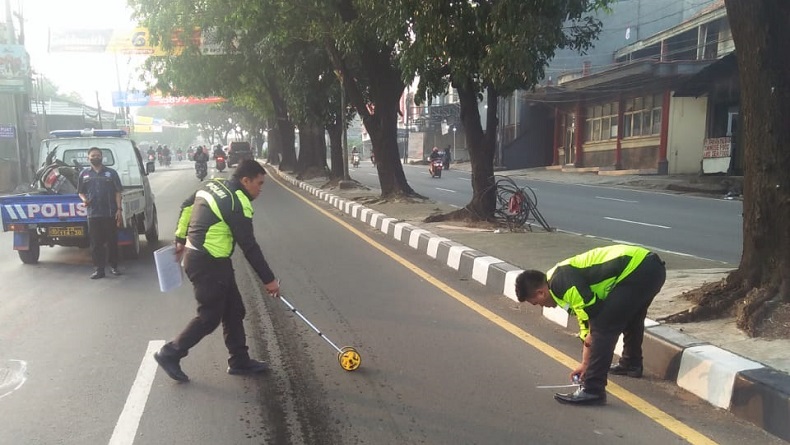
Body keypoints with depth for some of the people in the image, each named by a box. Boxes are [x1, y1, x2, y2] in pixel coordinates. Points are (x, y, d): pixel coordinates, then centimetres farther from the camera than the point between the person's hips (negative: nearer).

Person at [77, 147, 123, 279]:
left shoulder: (111, 173, 5)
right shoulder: (84, 174, 10)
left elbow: (117, 192, 3)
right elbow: (80, 192, 15)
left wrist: (119, 209, -5)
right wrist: (84, 199, -8)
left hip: (110, 213, -1)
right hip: (93, 214, 1)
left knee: (112, 241, 5)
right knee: (96, 243, 2)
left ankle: (113, 266, 17)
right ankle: (98, 269, 7)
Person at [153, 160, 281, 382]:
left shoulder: (213, 185, 8)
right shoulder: (237, 203, -19)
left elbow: (186, 207, 17)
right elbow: (249, 246, -17)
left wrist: (181, 239, 26)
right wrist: (268, 279, -11)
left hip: (195, 255, 10)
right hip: (208, 264, -10)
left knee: (234, 310, 13)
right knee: (209, 317, 0)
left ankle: (239, 360, 21)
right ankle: (170, 354, 12)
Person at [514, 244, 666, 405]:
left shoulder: (559, 283, -9)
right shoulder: (566, 282, 21)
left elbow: (594, 310, -15)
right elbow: (587, 323, 27)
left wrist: (590, 337, 5)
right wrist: (585, 364, 32)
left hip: (637, 270, -11)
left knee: (602, 327, -8)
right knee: (630, 317, 34)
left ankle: (592, 390, -4)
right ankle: (631, 364, 56)